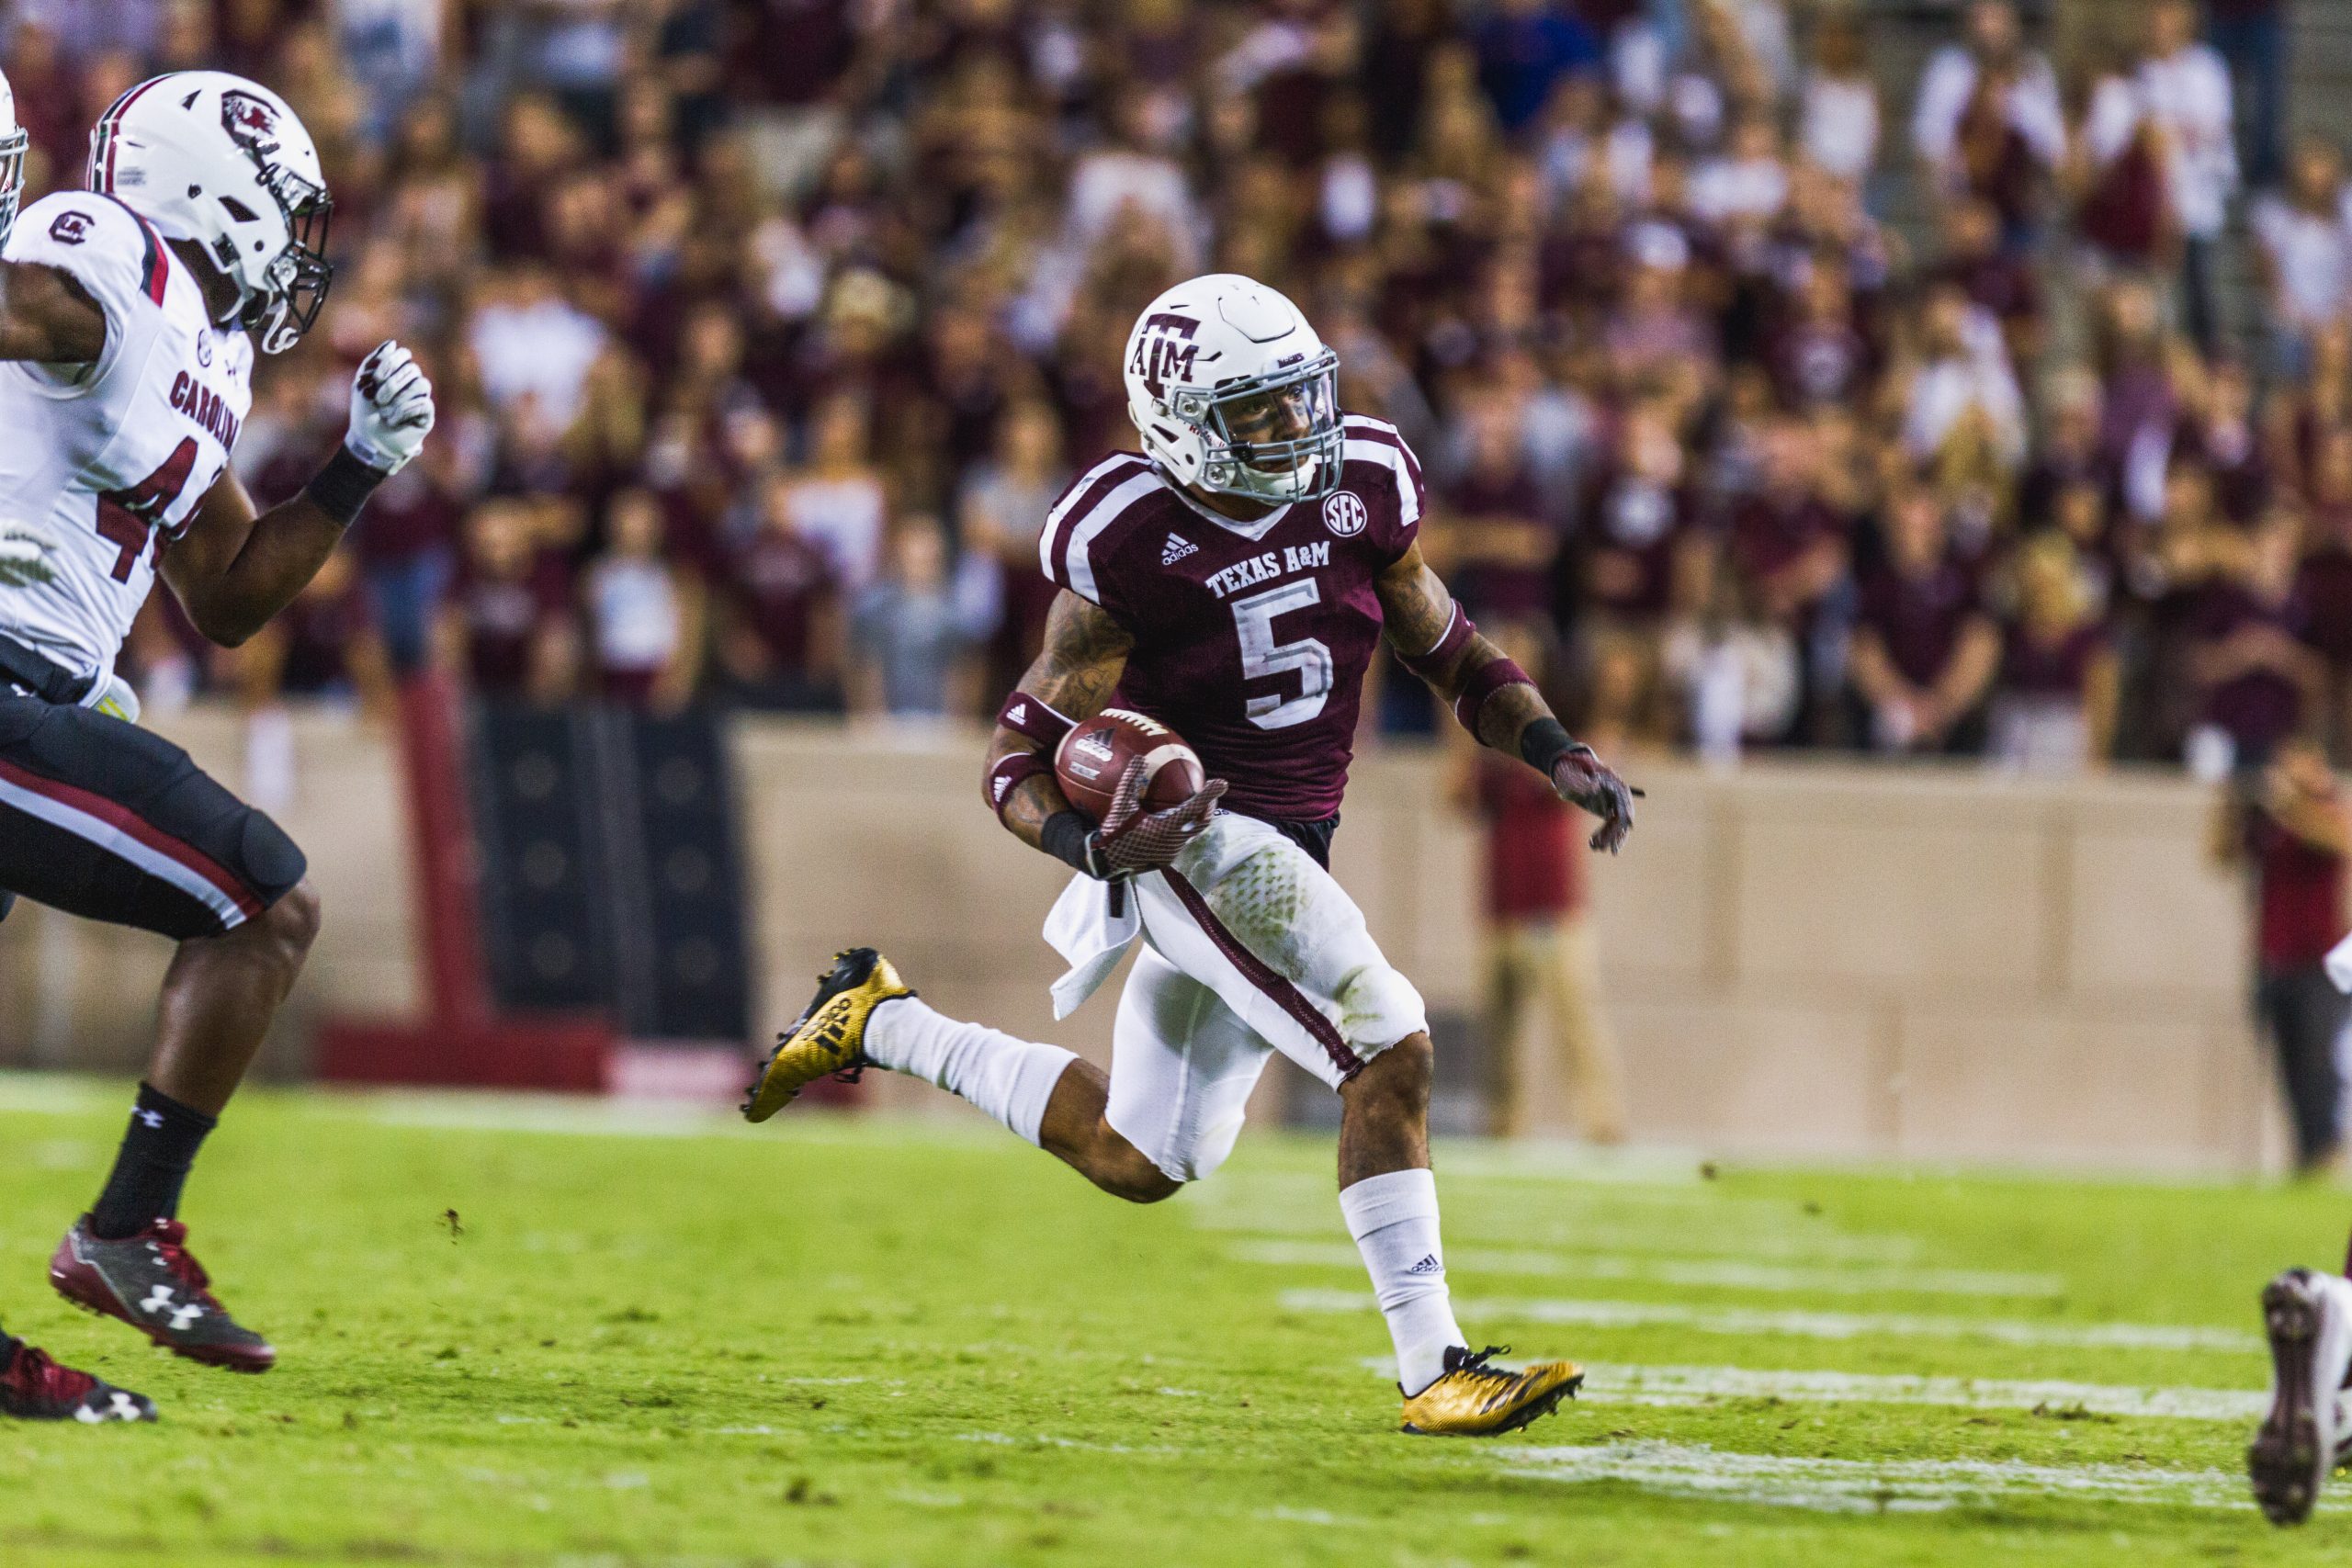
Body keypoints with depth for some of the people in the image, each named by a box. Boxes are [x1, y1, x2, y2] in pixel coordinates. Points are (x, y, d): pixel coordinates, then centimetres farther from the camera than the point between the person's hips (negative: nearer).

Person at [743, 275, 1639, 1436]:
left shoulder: (1358, 492, -1)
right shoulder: (1132, 547, -18)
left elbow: (1449, 653, 14)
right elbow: (1020, 762, -14)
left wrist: (1559, 755, 0)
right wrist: (1094, 842, -34)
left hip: (1289, 852, 8)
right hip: (1196, 844, -8)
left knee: (1138, 1160, 19)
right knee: (1390, 1052, -22)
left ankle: (880, 1023, 35)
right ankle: (1433, 1366, -17)